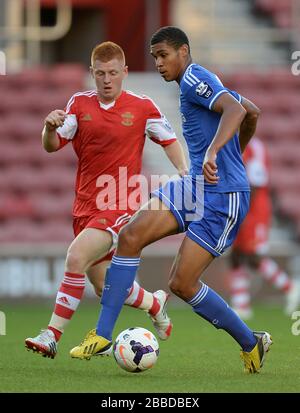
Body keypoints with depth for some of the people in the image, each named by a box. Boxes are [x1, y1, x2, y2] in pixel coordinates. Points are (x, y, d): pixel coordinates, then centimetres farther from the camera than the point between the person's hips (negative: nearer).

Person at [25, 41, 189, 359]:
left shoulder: (142, 108, -2)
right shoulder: (79, 103, 6)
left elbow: (169, 140, 10)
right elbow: (52, 146, 1)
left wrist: (183, 170, -7)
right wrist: (50, 128, -22)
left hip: (120, 206, -5)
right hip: (85, 206, 5)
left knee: (76, 258, -26)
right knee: (104, 287, 10)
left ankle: (53, 335, -23)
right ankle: (154, 303, 41)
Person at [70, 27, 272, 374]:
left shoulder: (193, 78, -11)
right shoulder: (205, 83, 18)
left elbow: (235, 109, -29)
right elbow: (252, 113, 31)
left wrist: (213, 152, -44)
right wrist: (235, 154, 46)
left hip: (223, 198, -10)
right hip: (196, 186, 10)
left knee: (182, 283, -9)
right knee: (131, 235, -8)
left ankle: (251, 343, 12)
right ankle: (102, 335, -7)